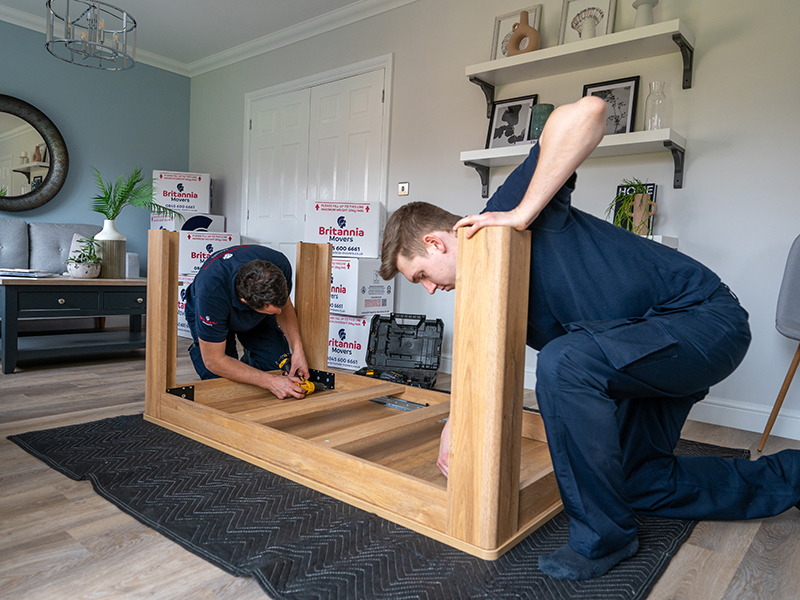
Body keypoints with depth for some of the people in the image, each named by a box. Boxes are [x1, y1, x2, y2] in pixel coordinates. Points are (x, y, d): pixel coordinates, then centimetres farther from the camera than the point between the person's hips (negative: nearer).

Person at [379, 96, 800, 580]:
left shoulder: (509, 204, -20)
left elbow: (586, 113, -32)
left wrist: (523, 213, -30)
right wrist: (455, 422, -4)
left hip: (705, 319, -9)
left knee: (565, 361, -32)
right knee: (636, 480, 13)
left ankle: (601, 535, -12)